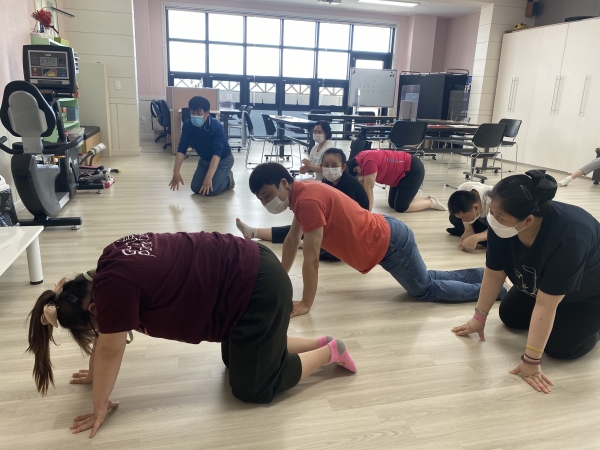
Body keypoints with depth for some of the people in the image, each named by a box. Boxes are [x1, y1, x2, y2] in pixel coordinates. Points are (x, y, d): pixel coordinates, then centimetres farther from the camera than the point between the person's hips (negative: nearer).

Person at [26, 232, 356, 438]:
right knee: (236, 360, 26)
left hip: (259, 290, -9)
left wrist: (99, 408, 6)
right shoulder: (113, 263, 8)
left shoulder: (113, 285, -18)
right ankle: (320, 342, 28)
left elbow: (110, 349, -7)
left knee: (251, 387, 8)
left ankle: (330, 352, 17)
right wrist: (97, 374, 30)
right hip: (250, 270, 10)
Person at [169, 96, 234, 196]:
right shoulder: (188, 125, -18)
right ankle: (219, 175, 19)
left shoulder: (217, 127, -33)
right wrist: (176, 172, -33)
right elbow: (182, 149, -20)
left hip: (223, 159, -5)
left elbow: (217, 153, -42)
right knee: (196, 188, -6)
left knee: (211, 190, -21)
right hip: (205, 160, 5)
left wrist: (209, 177, -54)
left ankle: (228, 178, 10)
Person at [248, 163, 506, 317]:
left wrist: (305, 304, -21)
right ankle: (486, 274, 38)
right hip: (385, 235, 9)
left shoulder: (308, 201, -28)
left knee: (426, 289, 9)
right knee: (424, 279, 25)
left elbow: (311, 259, -27)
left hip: (390, 244, -9)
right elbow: (292, 239, 11)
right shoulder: (301, 192, 2)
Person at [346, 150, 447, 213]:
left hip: (413, 170, -10)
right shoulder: (359, 159, -5)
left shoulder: (369, 162, -33)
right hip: (402, 172, 10)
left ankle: (431, 202, 8)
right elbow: (362, 185, 1)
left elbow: (368, 189, -28)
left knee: (400, 207, -9)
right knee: (392, 204, 12)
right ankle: (428, 199, 20)